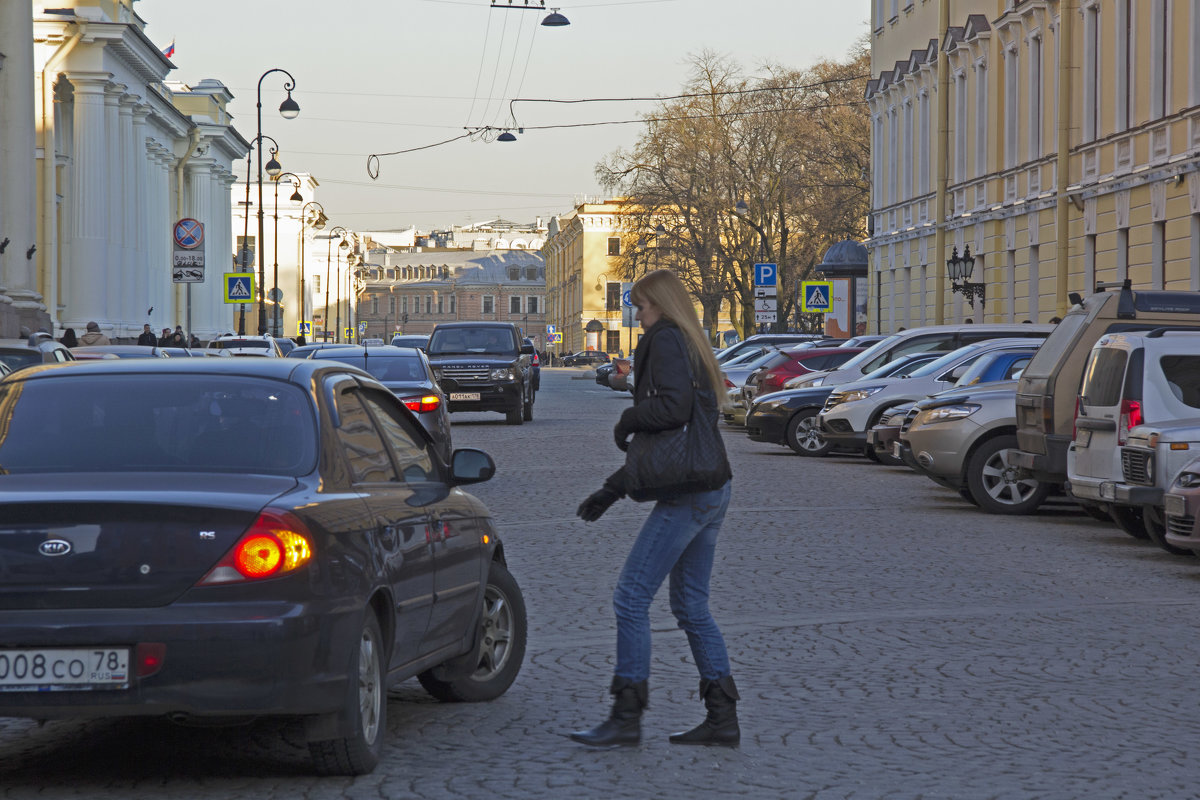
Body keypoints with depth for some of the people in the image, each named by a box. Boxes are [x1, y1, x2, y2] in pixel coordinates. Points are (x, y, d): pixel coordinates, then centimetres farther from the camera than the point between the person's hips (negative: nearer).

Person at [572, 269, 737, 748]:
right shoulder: (691, 347, 22)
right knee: (691, 606, 14)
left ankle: (626, 717, -6)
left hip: (688, 493, -10)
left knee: (631, 598, -7)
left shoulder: (665, 340, -8)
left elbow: (672, 407, -25)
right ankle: (722, 718, 12)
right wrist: (613, 490, 22)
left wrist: (626, 422, -6)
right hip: (713, 492, 10)